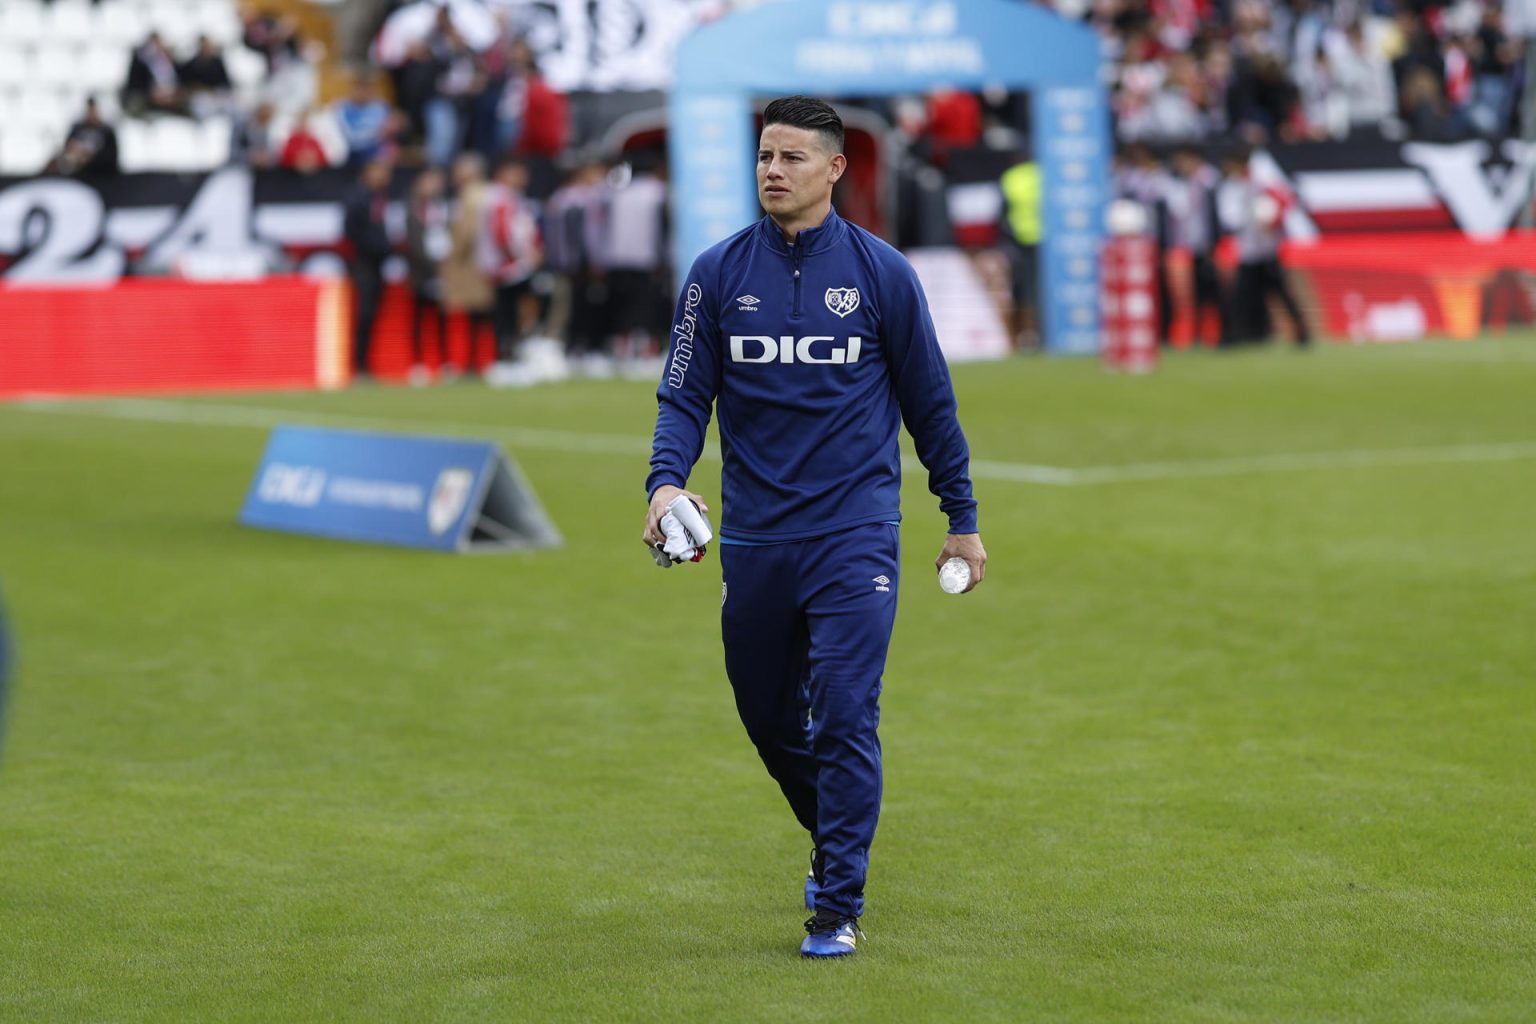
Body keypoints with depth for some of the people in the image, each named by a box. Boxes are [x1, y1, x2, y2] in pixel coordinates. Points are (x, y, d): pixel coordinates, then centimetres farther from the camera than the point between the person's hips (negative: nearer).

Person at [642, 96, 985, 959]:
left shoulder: (882, 272, 0)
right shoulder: (719, 274, 3)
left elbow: (930, 401, 7)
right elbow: (686, 392, 3)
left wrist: (963, 517, 9)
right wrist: (666, 480, -16)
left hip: (856, 534, -3)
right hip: (755, 539, 3)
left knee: (844, 716, -11)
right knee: (768, 719, 12)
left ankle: (839, 905, -5)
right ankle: (834, 841, 38)